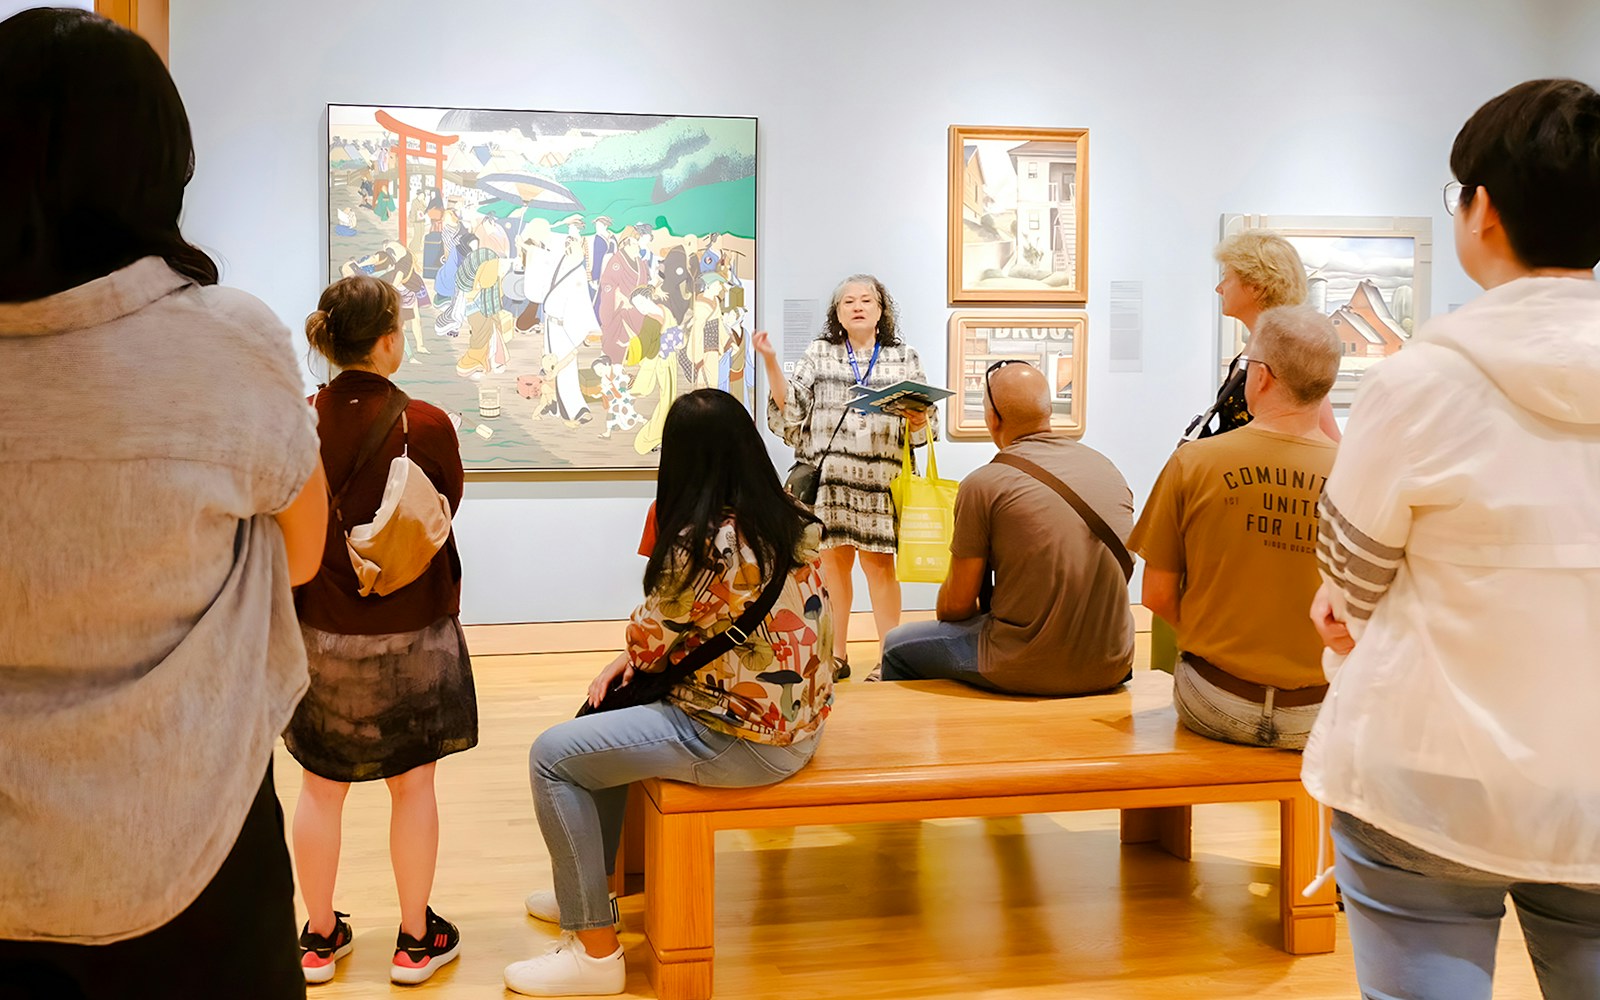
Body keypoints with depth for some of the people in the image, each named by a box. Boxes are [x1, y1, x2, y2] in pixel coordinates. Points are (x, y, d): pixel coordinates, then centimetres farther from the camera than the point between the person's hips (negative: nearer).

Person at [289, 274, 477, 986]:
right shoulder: (425, 426, -17)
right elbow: (445, 511, -2)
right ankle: (416, 940, 23)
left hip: (320, 633, 3)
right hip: (410, 633, -3)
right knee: (413, 787, 11)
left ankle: (319, 938, 29)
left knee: (321, 788, 15)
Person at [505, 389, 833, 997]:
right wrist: (632, 659, 5)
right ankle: (586, 892, 37)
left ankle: (595, 950, 7)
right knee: (605, 722, 25)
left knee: (553, 755, 0)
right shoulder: (793, 522, 2)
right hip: (798, 719, 10)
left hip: (742, 742, -9)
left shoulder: (702, 546, -25)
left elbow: (648, 642, -10)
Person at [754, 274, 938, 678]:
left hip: (880, 476, -1)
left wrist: (917, 420, -12)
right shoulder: (819, 354, 14)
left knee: (878, 563, -4)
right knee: (833, 560, 4)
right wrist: (770, 361, -3)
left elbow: (924, 419, 10)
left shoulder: (905, 358, 12)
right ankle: (836, 655, 15)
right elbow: (790, 406, 6)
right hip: (828, 476, 1)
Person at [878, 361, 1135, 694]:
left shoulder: (982, 485, -11)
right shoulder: (1109, 469, 5)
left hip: (1027, 670, -6)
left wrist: (945, 614, 19)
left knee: (898, 647, 17)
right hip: (1112, 667, 6)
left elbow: (956, 604, -5)